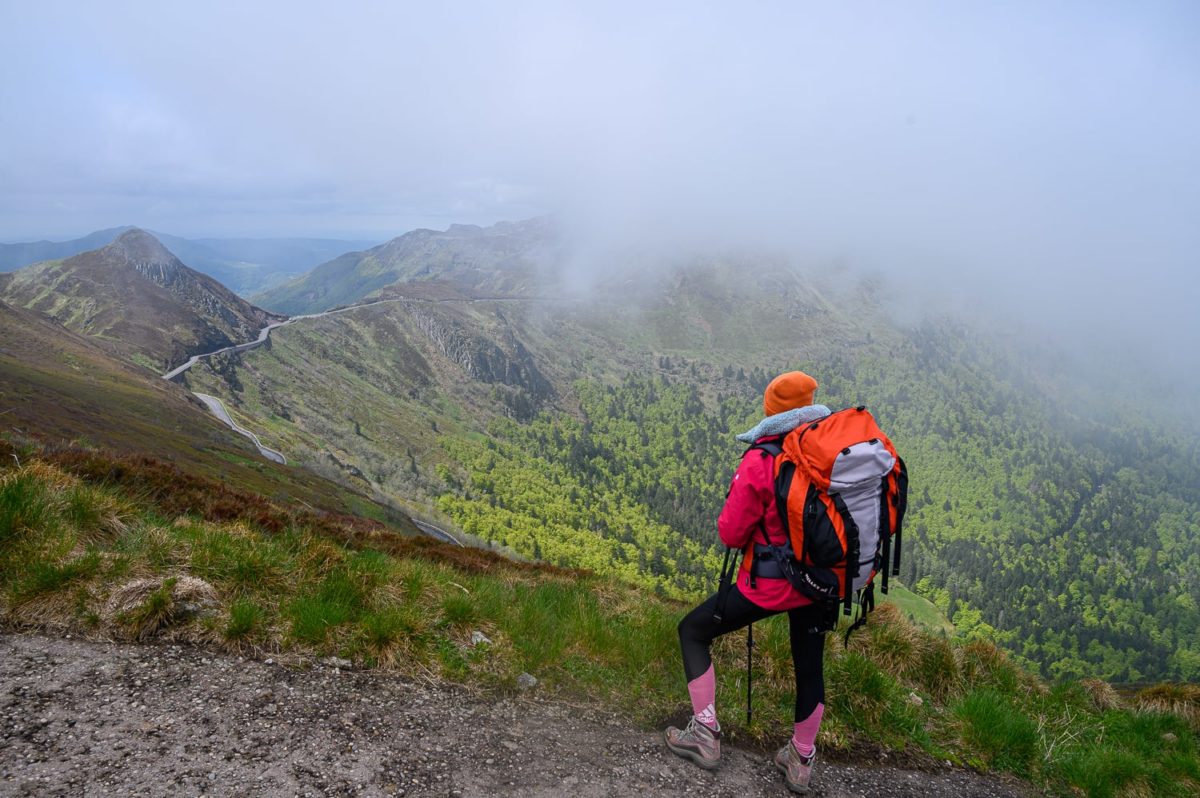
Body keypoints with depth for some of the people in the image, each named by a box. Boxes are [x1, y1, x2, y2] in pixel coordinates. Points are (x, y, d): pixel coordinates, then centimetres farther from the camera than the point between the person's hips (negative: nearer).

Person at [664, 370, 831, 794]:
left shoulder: (760, 462, -22)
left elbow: (730, 533, -15)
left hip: (768, 583, -5)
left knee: (692, 631, 15)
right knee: (810, 666, 22)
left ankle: (705, 734, 18)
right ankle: (800, 762, 37)